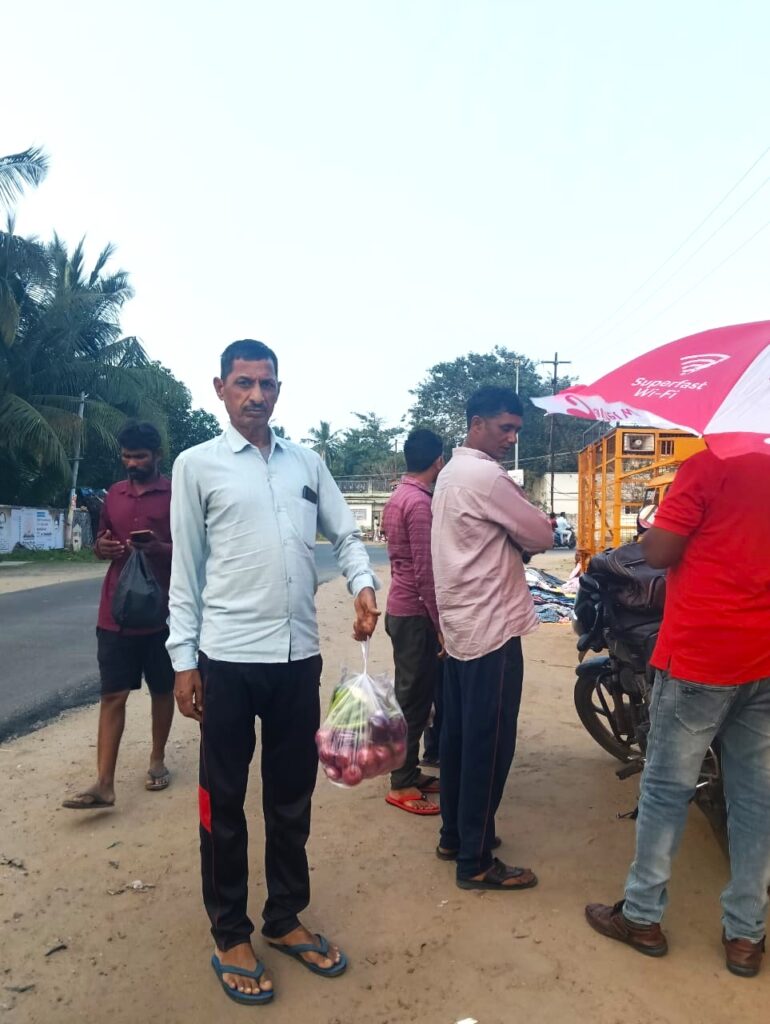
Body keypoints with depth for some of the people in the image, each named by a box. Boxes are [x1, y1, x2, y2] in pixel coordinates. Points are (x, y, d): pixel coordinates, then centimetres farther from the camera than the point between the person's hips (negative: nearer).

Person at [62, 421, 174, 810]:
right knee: (112, 693, 2)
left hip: (161, 610, -3)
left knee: (162, 689, 11)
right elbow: (101, 543, 19)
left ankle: (157, 759, 29)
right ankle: (104, 784, 4)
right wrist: (102, 548, -5)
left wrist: (160, 549, -22)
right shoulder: (113, 494, 10)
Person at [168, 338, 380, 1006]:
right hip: (228, 657, -3)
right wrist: (184, 659, -3)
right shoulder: (197, 465, 0)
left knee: (292, 796, 16)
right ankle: (230, 935, 29)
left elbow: (346, 534, 12)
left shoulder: (308, 462, 10)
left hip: (299, 656, 4)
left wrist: (363, 584, -8)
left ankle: (285, 918, 35)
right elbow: (185, 568, -1)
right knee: (224, 801, 10)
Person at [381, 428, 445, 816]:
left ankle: (409, 773, 27)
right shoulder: (420, 503, -19)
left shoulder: (397, 497, 11)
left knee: (411, 696, 16)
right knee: (414, 699, 0)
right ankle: (402, 785, 10)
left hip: (400, 609, 10)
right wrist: (441, 625, -18)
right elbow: (425, 571, -23)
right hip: (415, 614, -10)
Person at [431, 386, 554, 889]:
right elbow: (542, 536, -11)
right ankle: (476, 861, 10)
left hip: (461, 623, 10)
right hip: (491, 627, -10)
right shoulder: (487, 477, -18)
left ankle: (455, 835, 30)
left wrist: (512, 536, 1)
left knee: (460, 735, 17)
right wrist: (525, 527, 8)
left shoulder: (452, 474, 14)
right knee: (490, 743, -1)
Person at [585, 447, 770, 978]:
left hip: (699, 658, -5)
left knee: (667, 788, 7)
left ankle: (642, 915, 20)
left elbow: (659, 552, -11)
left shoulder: (709, 466, -12)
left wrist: (655, 526, 8)